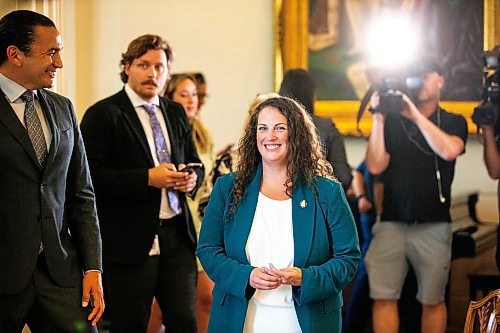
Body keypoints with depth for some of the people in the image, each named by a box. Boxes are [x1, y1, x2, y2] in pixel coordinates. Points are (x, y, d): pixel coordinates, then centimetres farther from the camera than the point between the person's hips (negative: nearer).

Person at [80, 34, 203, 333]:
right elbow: (93, 176, -15)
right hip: (129, 240, -5)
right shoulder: (102, 115, -6)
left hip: (177, 235, 5)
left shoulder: (176, 113, 14)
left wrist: (192, 178, -1)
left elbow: (194, 162, 23)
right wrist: (148, 178, -21)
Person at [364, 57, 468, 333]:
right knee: (383, 297, -6)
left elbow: (449, 150, -15)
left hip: (433, 226, 0)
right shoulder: (391, 121, 9)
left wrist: (416, 113, -13)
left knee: (433, 301, 4)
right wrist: (378, 119, -6)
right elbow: (375, 166, -2)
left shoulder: (453, 122, 8)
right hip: (391, 224, 1)